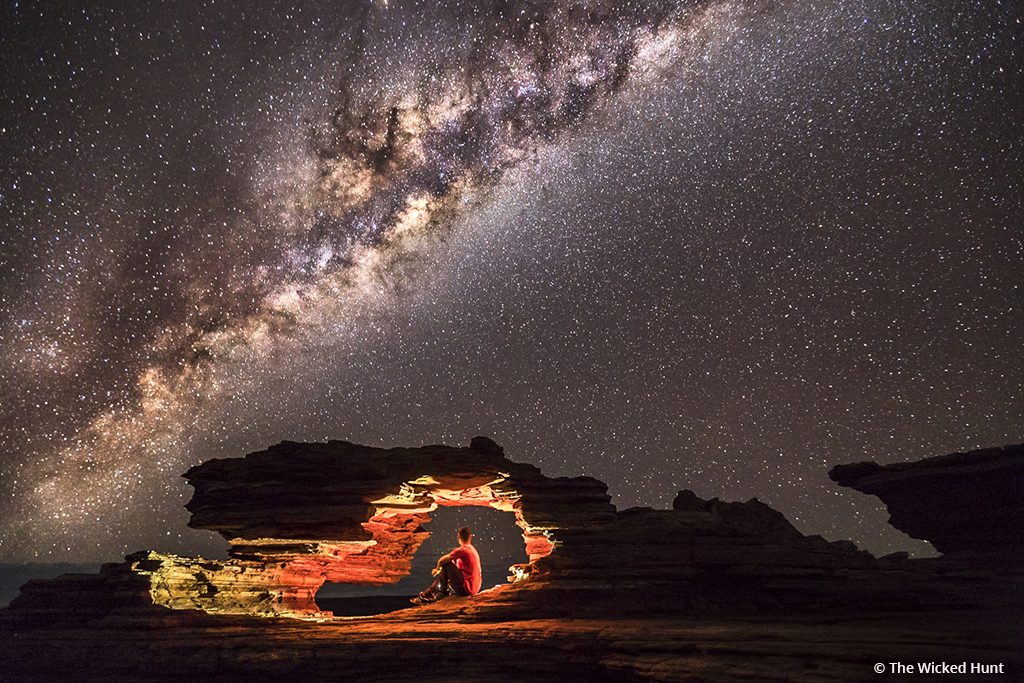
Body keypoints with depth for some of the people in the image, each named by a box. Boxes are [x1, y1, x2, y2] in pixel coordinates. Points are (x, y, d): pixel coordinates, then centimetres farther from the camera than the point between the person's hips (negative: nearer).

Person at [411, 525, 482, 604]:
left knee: (446, 564, -7)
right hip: (475, 589, 9)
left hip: (466, 588, -9)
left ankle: (441, 593, 4)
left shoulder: (462, 550, -13)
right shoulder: (473, 550, 14)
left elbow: (442, 560, -16)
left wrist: (438, 567, 6)